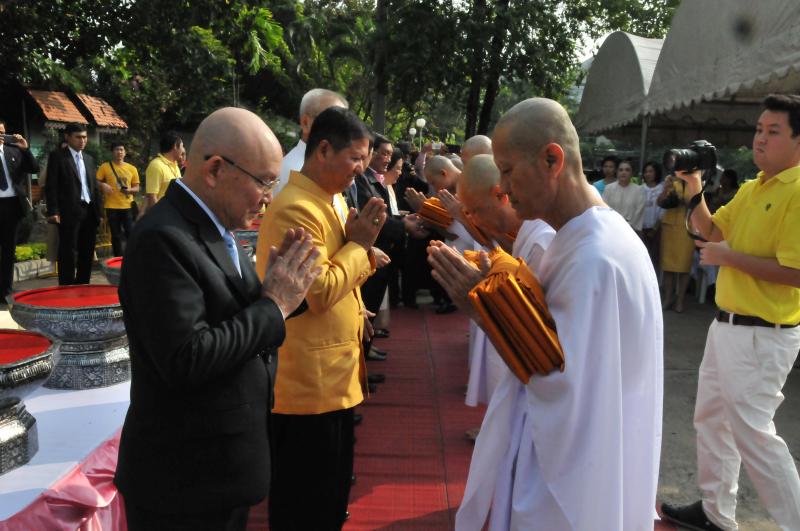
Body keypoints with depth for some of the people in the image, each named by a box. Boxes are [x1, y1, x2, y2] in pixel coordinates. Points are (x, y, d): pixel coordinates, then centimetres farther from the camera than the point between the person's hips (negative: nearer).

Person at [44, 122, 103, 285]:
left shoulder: (89, 159, 17)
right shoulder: (57, 155, 0)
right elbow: (51, 185, -6)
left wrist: (99, 211, 12)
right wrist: (53, 211, -14)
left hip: (90, 211, 6)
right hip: (69, 212, -6)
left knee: (87, 253, 9)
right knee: (68, 253, -5)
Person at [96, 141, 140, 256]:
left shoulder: (132, 168, 6)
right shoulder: (104, 167, 1)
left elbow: (137, 187, 10)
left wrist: (130, 190, -9)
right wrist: (103, 185, -17)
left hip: (128, 206, 1)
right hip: (112, 207, -1)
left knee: (131, 233, -1)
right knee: (116, 236, 7)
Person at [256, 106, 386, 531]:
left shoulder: (329, 199, 11)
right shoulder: (295, 209, -21)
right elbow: (320, 292, -25)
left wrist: (360, 243, -2)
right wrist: (359, 243, -15)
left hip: (334, 374, 10)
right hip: (309, 381, -10)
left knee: (332, 492, 24)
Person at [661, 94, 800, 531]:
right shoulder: (750, 188, 10)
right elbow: (710, 231, 16)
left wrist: (727, 256, -16)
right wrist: (694, 191, 2)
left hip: (762, 335, -10)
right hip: (727, 325, 10)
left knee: (751, 432, -2)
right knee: (710, 417, 18)